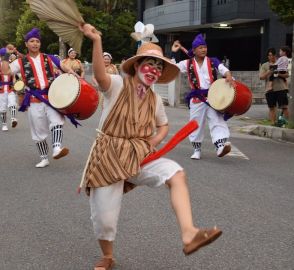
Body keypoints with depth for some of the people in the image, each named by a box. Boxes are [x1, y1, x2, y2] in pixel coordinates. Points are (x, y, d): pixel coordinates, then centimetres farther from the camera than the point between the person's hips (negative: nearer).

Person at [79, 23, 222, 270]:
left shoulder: (155, 99, 8)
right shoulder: (118, 85, -8)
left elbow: (164, 125, 24)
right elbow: (100, 75, -31)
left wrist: (155, 141, 1)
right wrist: (97, 41, -47)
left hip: (140, 155, 4)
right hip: (108, 156, -4)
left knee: (177, 174, -23)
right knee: (105, 218, 1)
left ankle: (188, 234, -34)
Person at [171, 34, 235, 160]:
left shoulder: (212, 61, 5)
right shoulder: (188, 64, 5)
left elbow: (224, 69, -9)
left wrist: (229, 76, -31)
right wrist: (173, 53, -1)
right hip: (196, 97, 1)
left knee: (217, 120, -15)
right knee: (196, 124, 6)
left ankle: (220, 144, -30)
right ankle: (197, 149, 21)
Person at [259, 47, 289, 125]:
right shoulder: (264, 65, 11)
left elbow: (287, 75, 4)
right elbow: (261, 77, 2)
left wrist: (279, 74, -15)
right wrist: (269, 72, -13)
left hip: (281, 88, -1)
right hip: (270, 89, 1)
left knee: (284, 107, -6)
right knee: (272, 107, 4)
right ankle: (273, 123, 9)